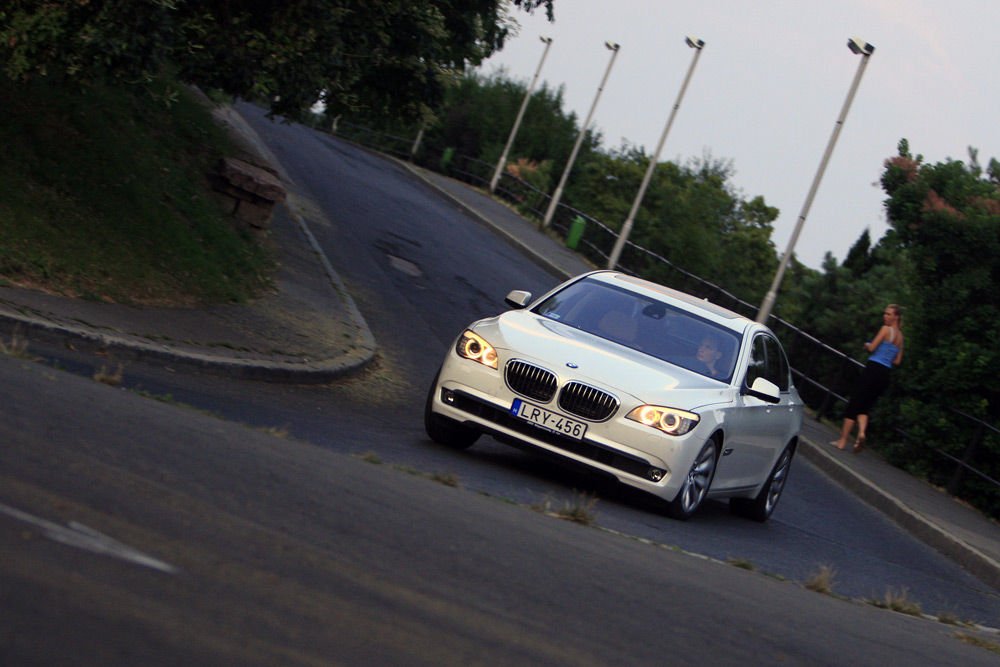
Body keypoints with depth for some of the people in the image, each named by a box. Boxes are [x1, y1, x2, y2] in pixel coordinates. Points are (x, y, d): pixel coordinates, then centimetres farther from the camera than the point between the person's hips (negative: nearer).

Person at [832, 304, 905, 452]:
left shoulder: (886, 329, -6)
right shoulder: (900, 336, 15)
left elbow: (872, 347, -10)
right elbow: (897, 361, 18)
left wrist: (867, 345, 10)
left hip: (873, 369, -7)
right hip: (885, 375, 7)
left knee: (853, 405, -1)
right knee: (865, 406, 14)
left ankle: (842, 441, -2)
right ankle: (862, 432, -13)